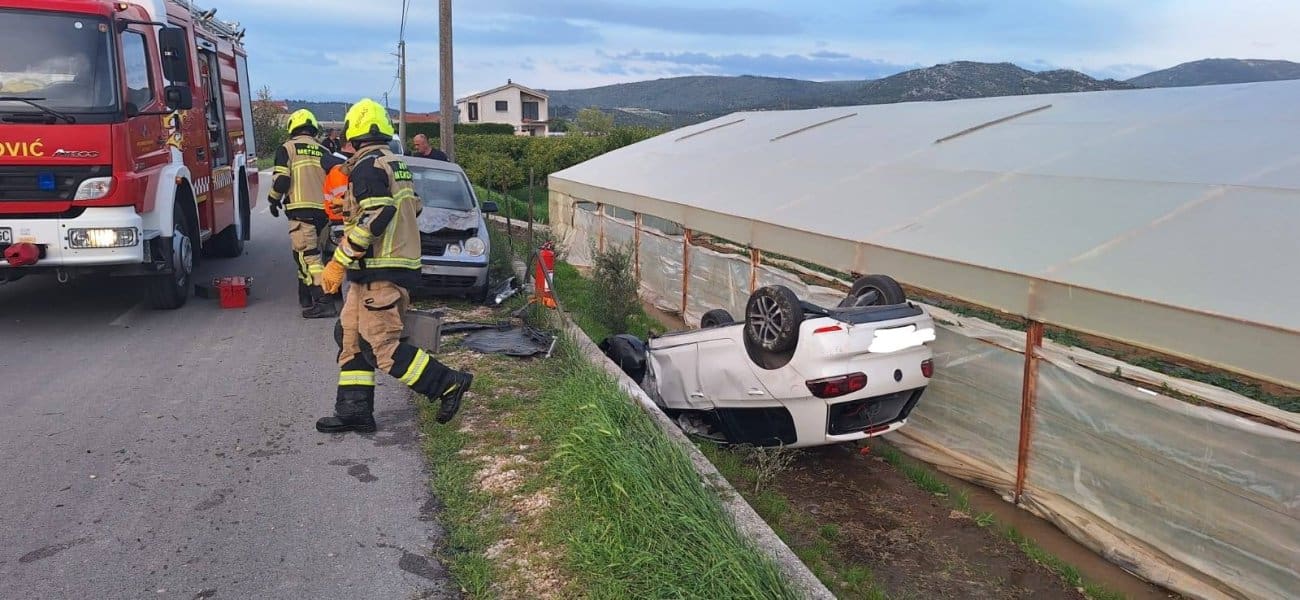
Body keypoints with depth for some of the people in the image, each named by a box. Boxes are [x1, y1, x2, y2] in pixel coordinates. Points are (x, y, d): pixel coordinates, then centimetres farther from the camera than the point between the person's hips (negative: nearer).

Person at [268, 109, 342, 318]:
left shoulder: (287, 148, 1)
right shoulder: (322, 151, 15)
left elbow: (281, 180, -7)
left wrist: (274, 199, 10)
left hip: (301, 209, -6)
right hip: (323, 209, 6)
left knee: (307, 256, -8)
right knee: (309, 253, 19)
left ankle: (323, 302, -18)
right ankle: (306, 297, 28)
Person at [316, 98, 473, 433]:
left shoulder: (368, 166, -14)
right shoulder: (397, 164, 16)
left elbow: (374, 218, -24)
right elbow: (413, 208, 19)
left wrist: (339, 262, -20)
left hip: (380, 272, -10)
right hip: (400, 263, 10)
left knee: (383, 347, -6)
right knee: (352, 338, 12)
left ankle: (449, 384, -2)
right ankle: (353, 411, 15)